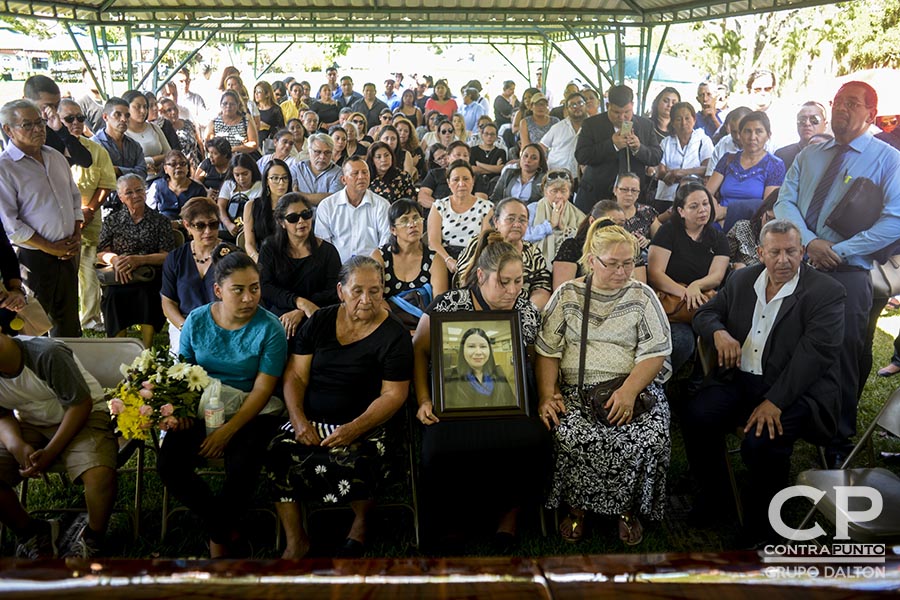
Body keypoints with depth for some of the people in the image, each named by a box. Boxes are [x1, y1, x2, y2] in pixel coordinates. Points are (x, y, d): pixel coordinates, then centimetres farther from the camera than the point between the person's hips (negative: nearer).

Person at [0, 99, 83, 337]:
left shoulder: (56, 157, 9)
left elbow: (75, 197, 17)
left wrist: (77, 235, 3)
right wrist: (49, 247, -14)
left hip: (68, 253, 6)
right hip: (33, 258, -6)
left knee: (68, 320, 18)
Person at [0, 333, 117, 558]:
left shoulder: (48, 354, -29)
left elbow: (81, 404, -20)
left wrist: (50, 451, -22)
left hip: (82, 415, -5)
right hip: (30, 423, 6)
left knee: (100, 474, -32)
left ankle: (93, 538, 0)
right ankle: (32, 532, 11)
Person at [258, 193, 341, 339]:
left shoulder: (327, 251, 7)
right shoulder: (270, 248, 10)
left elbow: (333, 293, -1)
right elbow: (265, 287, -2)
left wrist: (300, 312, -16)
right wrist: (300, 302, -18)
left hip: (315, 321, -1)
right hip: (275, 317, 1)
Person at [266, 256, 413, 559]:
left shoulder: (394, 335, -3)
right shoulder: (319, 322, 9)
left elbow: (394, 394, -6)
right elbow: (295, 375, 8)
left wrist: (355, 428, -19)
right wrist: (298, 419, -8)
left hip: (364, 425, -3)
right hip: (309, 421, 4)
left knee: (355, 465, -33)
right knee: (278, 454, -24)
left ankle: (361, 524, 2)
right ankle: (295, 542, -6)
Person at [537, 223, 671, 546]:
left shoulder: (642, 296, 8)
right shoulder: (567, 295, 9)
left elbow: (655, 353, -1)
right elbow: (547, 351, 5)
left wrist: (628, 391, -17)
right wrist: (546, 395, -9)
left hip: (635, 387, 1)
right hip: (576, 389, 0)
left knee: (652, 439, -26)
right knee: (573, 437, -30)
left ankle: (628, 508, 1)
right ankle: (577, 507, -2)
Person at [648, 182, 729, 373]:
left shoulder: (718, 239, 16)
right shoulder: (668, 232, 5)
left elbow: (716, 277, 1)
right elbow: (654, 274, -7)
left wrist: (695, 286, -23)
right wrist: (685, 293, -23)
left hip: (705, 306, 3)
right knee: (682, 339, -33)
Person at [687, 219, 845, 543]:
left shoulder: (826, 291, -6)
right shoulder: (742, 279, 10)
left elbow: (815, 352, -16)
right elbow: (705, 312, 15)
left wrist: (775, 401, -26)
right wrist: (718, 332, -12)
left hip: (797, 390, -4)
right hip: (739, 380, 5)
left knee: (762, 442, -31)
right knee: (695, 416, -22)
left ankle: (761, 526, -2)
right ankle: (712, 495, 6)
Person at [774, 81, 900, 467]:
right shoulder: (809, 156, 16)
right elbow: (785, 202, 7)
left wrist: (839, 251, -15)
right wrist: (809, 241, -11)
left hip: (849, 272, -4)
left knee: (844, 355, -5)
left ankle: (839, 442, 11)